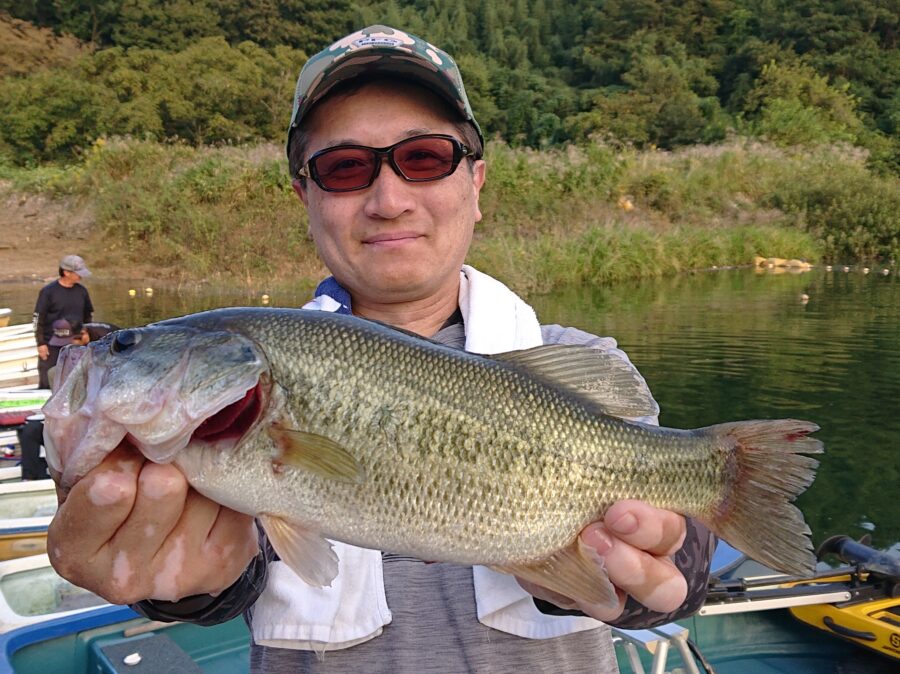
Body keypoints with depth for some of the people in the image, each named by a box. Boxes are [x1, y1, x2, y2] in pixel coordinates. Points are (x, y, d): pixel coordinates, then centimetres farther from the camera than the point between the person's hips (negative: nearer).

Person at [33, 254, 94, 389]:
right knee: (47, 383, 1)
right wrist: (41, 343, -8)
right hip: (51, 346, -4)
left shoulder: (82, 291, 5)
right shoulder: (48, 292, -8)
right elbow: (38, 318, -5)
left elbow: (88, 316, 16)